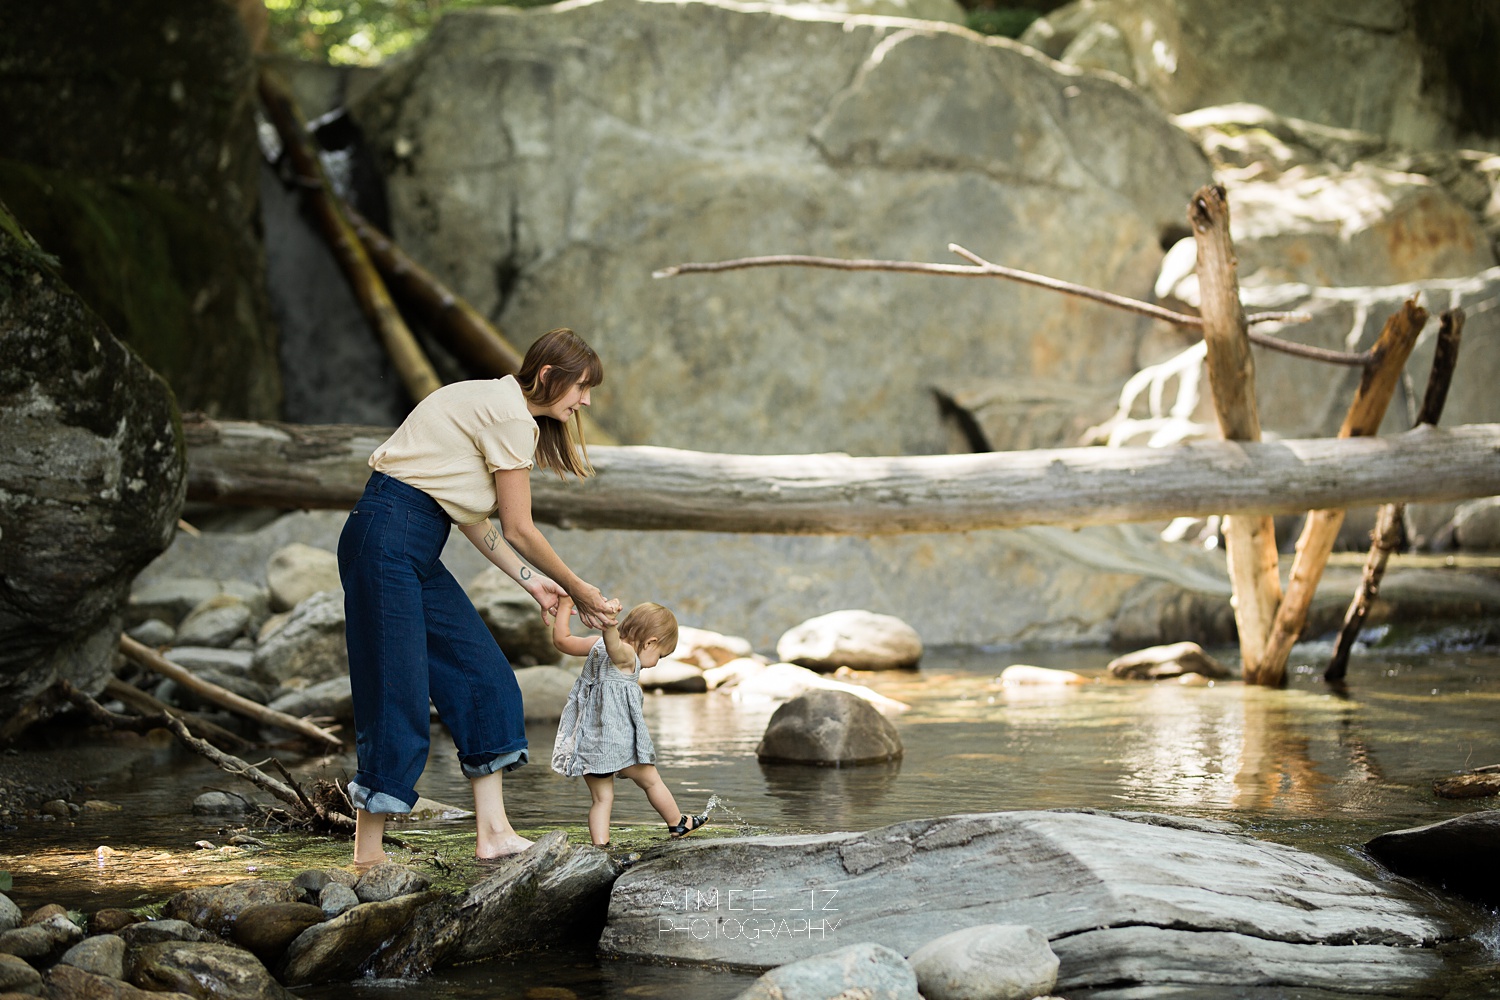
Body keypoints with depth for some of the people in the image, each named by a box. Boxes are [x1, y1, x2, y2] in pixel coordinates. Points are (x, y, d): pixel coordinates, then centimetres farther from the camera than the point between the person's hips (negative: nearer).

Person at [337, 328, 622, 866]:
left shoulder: (498, 408, 19)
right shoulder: (510, 415, -12)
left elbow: (473, 519, 17)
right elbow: (519, 530, -8)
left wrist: (531, 581, 15)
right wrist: (579, 590, 4)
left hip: (416, 552, 10)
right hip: (387, 539, -10)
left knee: (482, 676, 6)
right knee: (397, 692, -8)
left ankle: (493, 832, 6)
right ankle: (368, 855, -1)